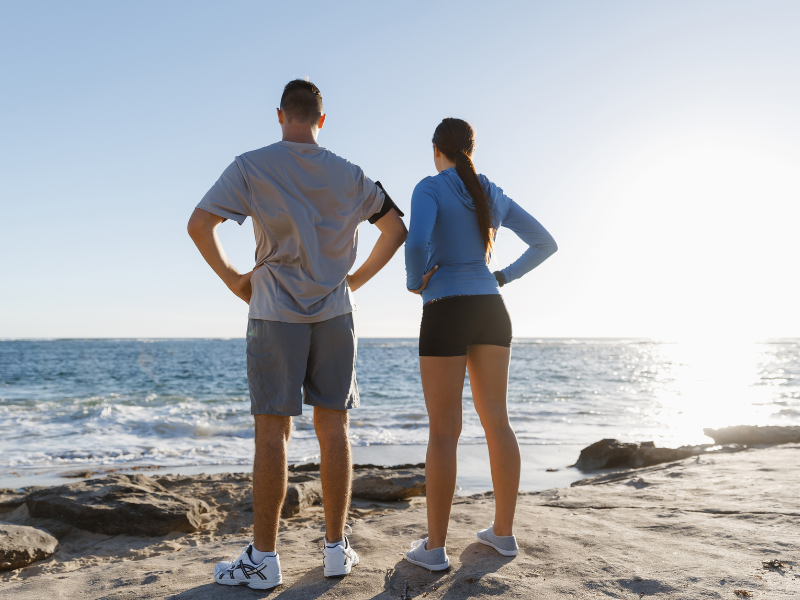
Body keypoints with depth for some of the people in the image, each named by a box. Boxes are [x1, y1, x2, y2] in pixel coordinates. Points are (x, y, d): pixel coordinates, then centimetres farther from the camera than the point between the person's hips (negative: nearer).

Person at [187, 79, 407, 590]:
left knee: (273, 431, 1)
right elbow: (396, 229, 12)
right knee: (333, 427, 7)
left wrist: (233, 279, 2)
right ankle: (337, 548, 14)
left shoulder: (252, 166, -1)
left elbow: (199, 226, -9)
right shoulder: (349, 175, 8)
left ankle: (263, 558, 7)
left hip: (275, 312, -3)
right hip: (335, 313, 3)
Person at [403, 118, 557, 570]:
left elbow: (417, 242, -25)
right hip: (491, 312, 6)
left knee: (444, 430, -2)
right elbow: (546, 243, 17)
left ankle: (435, 547, 5)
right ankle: (504, 532, 19)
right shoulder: (495, 196, 12)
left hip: (446, 314, -6)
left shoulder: (430, 188, -6)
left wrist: (415, 281, -6)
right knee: (496, 420, 10)